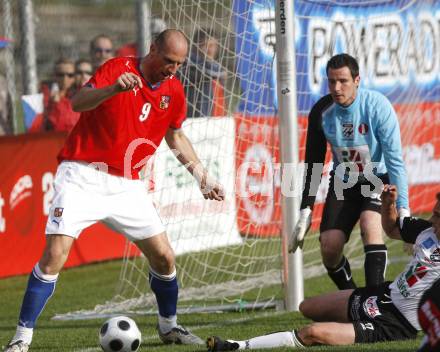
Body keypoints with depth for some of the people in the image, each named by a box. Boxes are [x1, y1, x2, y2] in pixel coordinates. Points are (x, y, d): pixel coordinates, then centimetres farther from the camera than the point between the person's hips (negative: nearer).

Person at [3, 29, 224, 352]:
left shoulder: (174, 92, 6)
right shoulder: (118, 69, -11)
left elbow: (175, 137, 23)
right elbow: (78, 102, -26)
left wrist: (202, 177, 20)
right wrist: (113, 88, -43)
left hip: (127, 185, 5)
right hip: (83, 177, -5)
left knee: (164, 256, 3)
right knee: (55, 255, -17)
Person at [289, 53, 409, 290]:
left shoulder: (377, 106, -23)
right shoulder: (321, 112, -12)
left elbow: (395, 161, -23)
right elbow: (313, 164, -1)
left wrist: (403, 209, -29)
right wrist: (305, 213, -4)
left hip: (378, 179, -4)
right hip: (343, 181, 4)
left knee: (369, 223, -32)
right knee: (329, 247, -10)